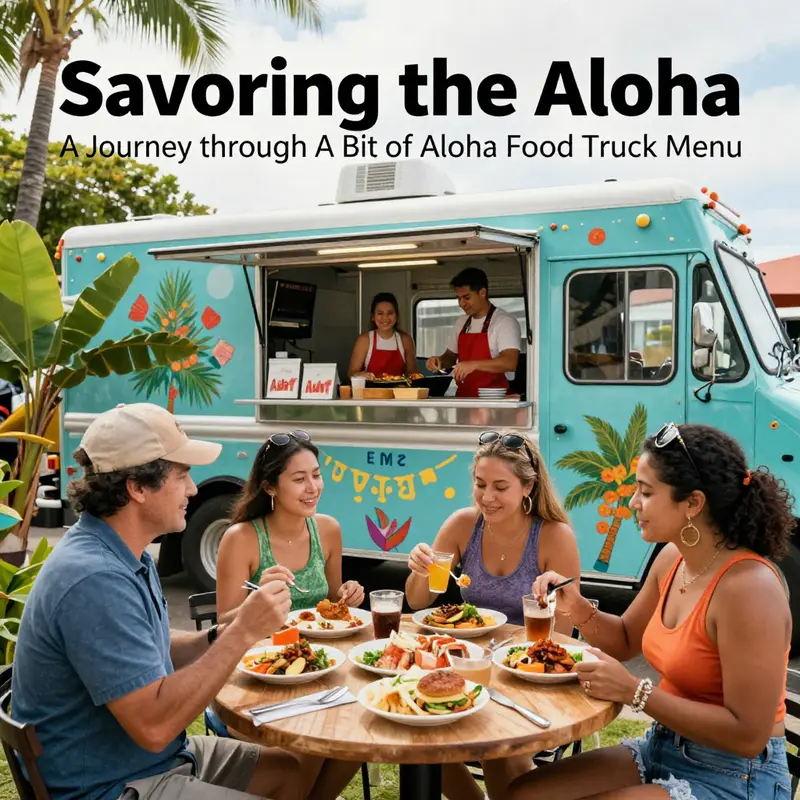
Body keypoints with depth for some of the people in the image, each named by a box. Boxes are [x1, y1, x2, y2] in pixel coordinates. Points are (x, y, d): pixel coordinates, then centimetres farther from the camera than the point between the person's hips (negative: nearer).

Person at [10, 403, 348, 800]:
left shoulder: (127, 555, 3)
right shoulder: (95, 579, -29)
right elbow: (153, 726, -30)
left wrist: (223, 634, -5)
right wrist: (241, 635, -26)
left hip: (165, 756, 9)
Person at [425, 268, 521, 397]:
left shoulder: (505, 322, -5)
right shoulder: (461, 323, 16)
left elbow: (510, 362, -16)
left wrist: (474, 364, -25)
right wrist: (439, 361, 7)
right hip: (463, 397, 5)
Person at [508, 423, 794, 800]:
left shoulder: (747, 587, -26)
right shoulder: (672, 558, -1)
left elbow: (748, 735, -25)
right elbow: (626, 641, 15)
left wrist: (634, 691, -26)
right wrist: (577, 608, -5)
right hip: (663, 749, 8)